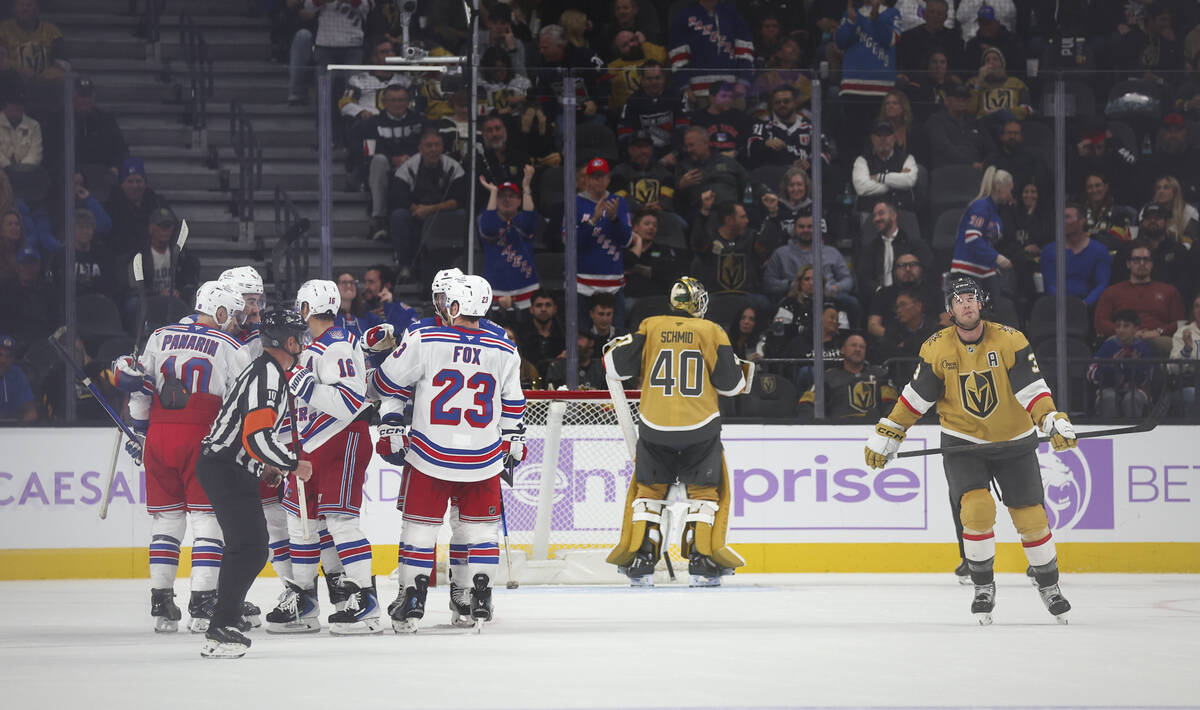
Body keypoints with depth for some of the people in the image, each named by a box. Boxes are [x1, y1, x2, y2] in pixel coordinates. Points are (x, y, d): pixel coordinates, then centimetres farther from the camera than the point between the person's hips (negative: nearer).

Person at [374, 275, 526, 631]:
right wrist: (513, 445, 25)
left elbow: (390, 386, 2)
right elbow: (513, 405, 12)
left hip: (429, 455, -2)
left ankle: (413, 601, 9)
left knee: (420, 525, 9)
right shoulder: (505, 352, 0)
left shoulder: (423, 341, -8)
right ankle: (480, 601, 13)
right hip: (484, 459, 2)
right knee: (481, 525, 15)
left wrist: (390, 429, 13)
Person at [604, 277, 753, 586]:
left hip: (655, 427, 1)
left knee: (648, 489, 16)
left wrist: (615, 349, 23)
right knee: (705, 489, 13)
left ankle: (640, 559, 7)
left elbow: (618, 367, 1)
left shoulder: (650, 328, 2)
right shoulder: (712, 332, -1)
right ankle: (702, 560, 3)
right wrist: (742, 374, 21)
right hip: (700, 427, -1)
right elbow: (729, 383, -1)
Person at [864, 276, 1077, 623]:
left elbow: (1032, 388, -18)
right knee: (977, 508, -20)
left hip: (1014, 442, 0)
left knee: (1031, 517, 1)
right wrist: (885, 436, -1)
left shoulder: (1009, 341, -13)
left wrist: (1053, 421, -33)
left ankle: (1049, 585, 23)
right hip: (963, 444, 0)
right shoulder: (936, 349, -8)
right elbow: (915, 396, 0)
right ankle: (983, 586, -1)